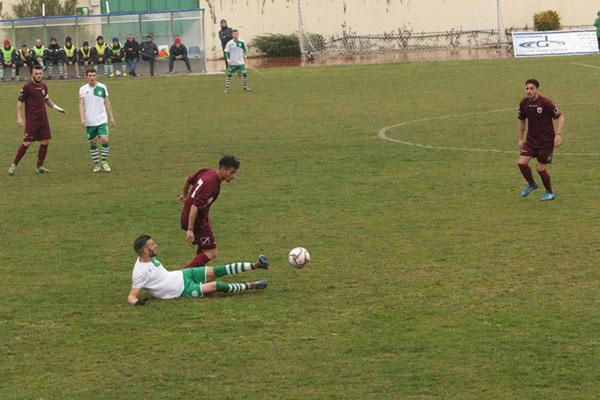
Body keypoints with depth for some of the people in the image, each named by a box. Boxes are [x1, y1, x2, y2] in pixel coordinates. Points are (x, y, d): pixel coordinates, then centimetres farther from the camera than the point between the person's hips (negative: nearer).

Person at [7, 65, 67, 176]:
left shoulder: (44, 86, 9)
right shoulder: (27, 87, -8)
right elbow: (20, 102, -6)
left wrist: (59, 109, 22)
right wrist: (19, 117, -14)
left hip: (43, 119, 6)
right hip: (31, 120, -6)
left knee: (45, 142, 3)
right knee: (27, 143, -9)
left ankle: (40, 167, 13)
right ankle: (14, 165, 2)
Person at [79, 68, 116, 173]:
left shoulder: (102, 87, 2)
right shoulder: (83, 89, 1)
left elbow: (107, 102, 8)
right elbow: (81, 104, -1)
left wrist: (111, 117, 6)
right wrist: (82, 118, -13)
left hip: (102, 120, -1)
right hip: (89, 122, 1)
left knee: (105, 139, -15)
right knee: (92, 143, 5)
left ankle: (104, 162, 1)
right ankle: (96, 164, 17)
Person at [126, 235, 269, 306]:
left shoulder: (150, 257, 1)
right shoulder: (139, 274, -24)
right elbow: (131, 296, -25)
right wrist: (137, 302, -45)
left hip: (182, 275, 7)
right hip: (183, 291, -7)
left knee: (217, 271, -6)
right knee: (217, 285, -18)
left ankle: (255, 265, -1)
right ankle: (251, 286, -3)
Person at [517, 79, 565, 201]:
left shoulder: (545, 102, -19)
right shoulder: (523, 103, -3)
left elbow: (560, 117, -12)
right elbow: (522, 120, 14)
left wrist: (558, 135, -21)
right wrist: (520, 139, 14)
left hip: (546, 140, -5)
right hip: (531, 139, 5)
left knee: (540, 168, -3)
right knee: (522, 162, -8)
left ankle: (550, 193, 20)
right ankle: (531, 184, 21)